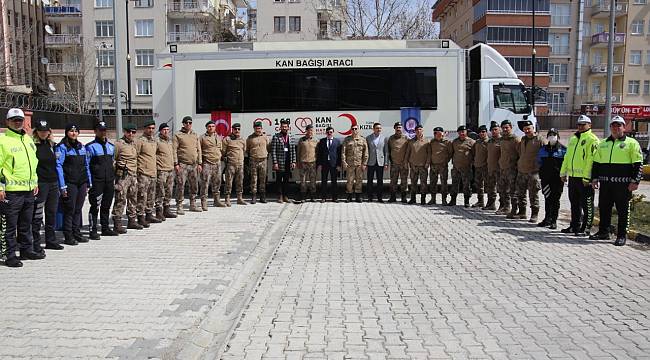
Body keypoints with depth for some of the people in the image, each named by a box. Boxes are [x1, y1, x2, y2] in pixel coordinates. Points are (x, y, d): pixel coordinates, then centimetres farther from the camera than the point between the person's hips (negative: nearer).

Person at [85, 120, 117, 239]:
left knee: (106, 206, 13)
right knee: (95, 206, -3)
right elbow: (86, 165, -5)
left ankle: (105, 228, 22)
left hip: (109, 181, 6)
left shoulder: (111, 146, 15)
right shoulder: (91, 146, -4)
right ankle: (93, 230, 3)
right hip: (96, 182, -6)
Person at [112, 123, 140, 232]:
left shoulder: (134, 144, 16)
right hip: (123, 176, -8)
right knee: (120, 200, -7)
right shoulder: (119, 144, -7)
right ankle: (117, 223, -3)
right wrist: (113, 174, -11)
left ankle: (132, 221, 23)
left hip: (133, 175, 8)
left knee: (133, 199, 13)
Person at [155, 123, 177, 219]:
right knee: (160, 192, -6)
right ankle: (159, 212, -1)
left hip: (170, 170, 8)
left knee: (169, 191, 13)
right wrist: (154, 168, -16)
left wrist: (175, 163, 21)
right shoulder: (157, 141, -9)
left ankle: (166, 210, 23)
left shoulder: (170, 140, 17)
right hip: (161, 170, -8)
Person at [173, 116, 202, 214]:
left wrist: (199, 163, 9)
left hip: (193, 165, 5)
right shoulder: (178, 135, -1)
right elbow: (174, 150, -5)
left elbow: (198, 150, 16)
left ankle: (193, 205, 22)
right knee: (181, 186, -6)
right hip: (182, 165, -5)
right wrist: (176, 164, -12)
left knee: (194, 186, 10)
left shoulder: (195, 135, 15)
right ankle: (179, 207, -1)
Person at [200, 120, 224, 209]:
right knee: (205, 183, -8)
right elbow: (199, 151, -2)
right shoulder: (202, 137, -1)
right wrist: (200, 162, -7)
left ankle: (217, 200, 23)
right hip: (206, 163, -5)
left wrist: (219, 157, 14)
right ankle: (204, 202, -4)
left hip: (217, 163, 5)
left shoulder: (219, 137, 15)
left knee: (217, 182, 12)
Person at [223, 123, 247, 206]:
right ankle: (227, 200, 1)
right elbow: (223, 152, 0)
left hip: (240, 164, 5)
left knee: (240, 182, 9)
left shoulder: (243, 140, 13)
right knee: (229, 182, -4)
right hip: (230, 164, -5)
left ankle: (240, 199, 17)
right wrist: (226, 158, 1)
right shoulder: (227, 139, -2)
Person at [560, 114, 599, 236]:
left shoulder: (592, 140, -8)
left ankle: (586, 228, 8)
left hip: (584, 178, -8)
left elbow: (591, 160, -16)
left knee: (587, 204, 1)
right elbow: (567, 157, 22)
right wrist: (563, 172, 18)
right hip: (572, 176, 8)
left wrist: (587, 177, -21)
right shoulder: (573, 139, 18)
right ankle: (574, 226, 24)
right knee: (574, 203, 14)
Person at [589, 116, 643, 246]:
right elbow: (596, 162, 20)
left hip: (623, 183, -5)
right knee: (604, 208, 10)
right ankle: (603, 232, 21)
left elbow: (638, 164, -3)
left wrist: (635, 181, -11)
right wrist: (595, 179, 12)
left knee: (623, 210, 0)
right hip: (605, 183, 5)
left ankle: (622, 236, 7)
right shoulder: (603, 144, 16)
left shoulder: (632, 143, 1)